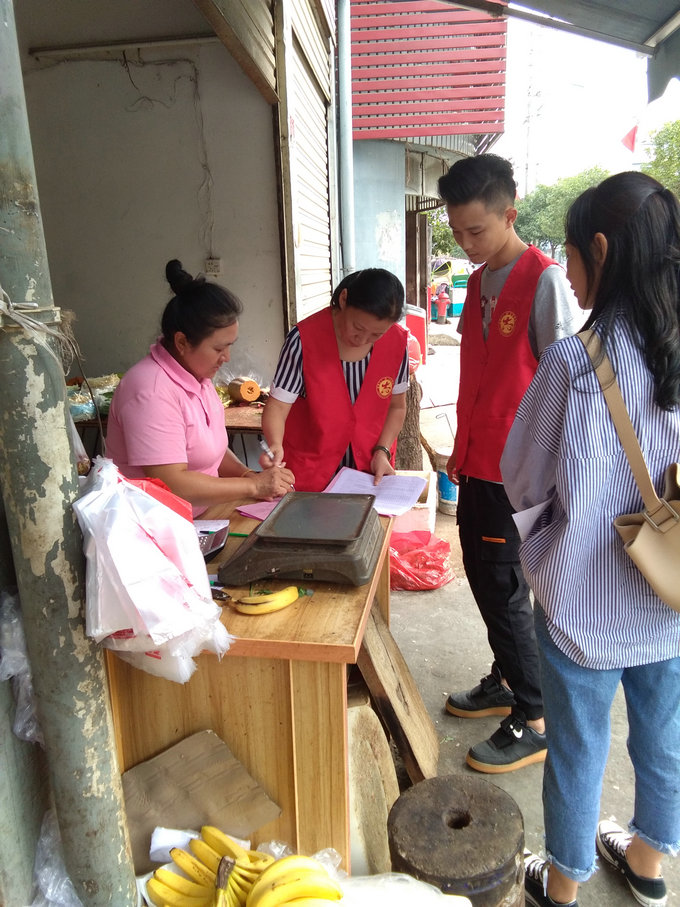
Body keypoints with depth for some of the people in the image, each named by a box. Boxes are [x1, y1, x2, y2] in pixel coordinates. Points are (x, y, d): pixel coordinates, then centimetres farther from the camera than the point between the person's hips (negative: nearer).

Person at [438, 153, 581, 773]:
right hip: (478, 461, 8)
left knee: (503, 589, 0)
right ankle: (505, 682, 37)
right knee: (483, 576, 17)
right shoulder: (480, 281, 12)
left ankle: (533, 722, 18)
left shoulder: (544, 280, -14)